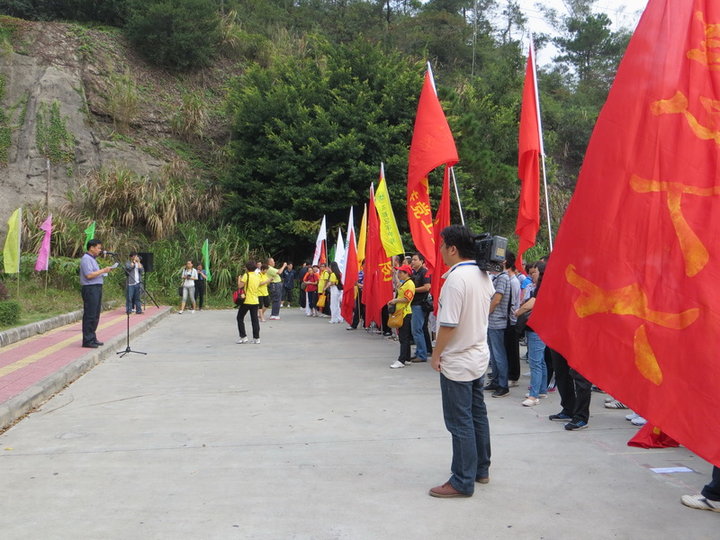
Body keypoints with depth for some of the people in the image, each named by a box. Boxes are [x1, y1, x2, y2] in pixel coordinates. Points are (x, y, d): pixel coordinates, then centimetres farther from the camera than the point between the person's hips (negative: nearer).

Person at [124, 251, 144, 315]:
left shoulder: (139, 263, 18)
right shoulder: (128, 263, 4)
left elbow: (142, 271, 2)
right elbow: (129, 268, -17)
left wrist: (138, 262, 0)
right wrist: (134, 261, -7)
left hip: (138, 283, 4)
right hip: (130, 283, -4)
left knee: (137, 298, 4)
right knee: (129, 297, -4)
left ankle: (139, 310, 4)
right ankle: (129, 310, 0)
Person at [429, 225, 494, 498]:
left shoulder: (456, 279, -22)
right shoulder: (483, 275, 5)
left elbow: (448, 324, -24)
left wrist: (436, 354, -12)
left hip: (457, 361, -9)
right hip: (479, 355, 9)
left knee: (460, 422, 0)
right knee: (478, 414, 18)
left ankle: (462, 482, 9)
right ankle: (481, 470, 31)